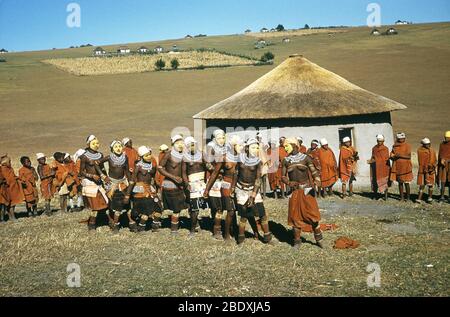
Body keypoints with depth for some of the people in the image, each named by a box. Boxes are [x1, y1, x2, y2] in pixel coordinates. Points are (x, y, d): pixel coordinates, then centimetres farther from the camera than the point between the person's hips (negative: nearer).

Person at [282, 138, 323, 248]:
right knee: (295, 216, 4)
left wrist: (317, 182, -22)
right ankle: (297, 240, 17)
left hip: (307, 190, -2)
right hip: (294, 191, 2)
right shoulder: (286, 161, 6)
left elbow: (314, 172, -2)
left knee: (313, 214, -3)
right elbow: (284, 176, 9)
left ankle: (318, 239, 12)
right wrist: (289, 182, -13)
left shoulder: (306, 158, -2)